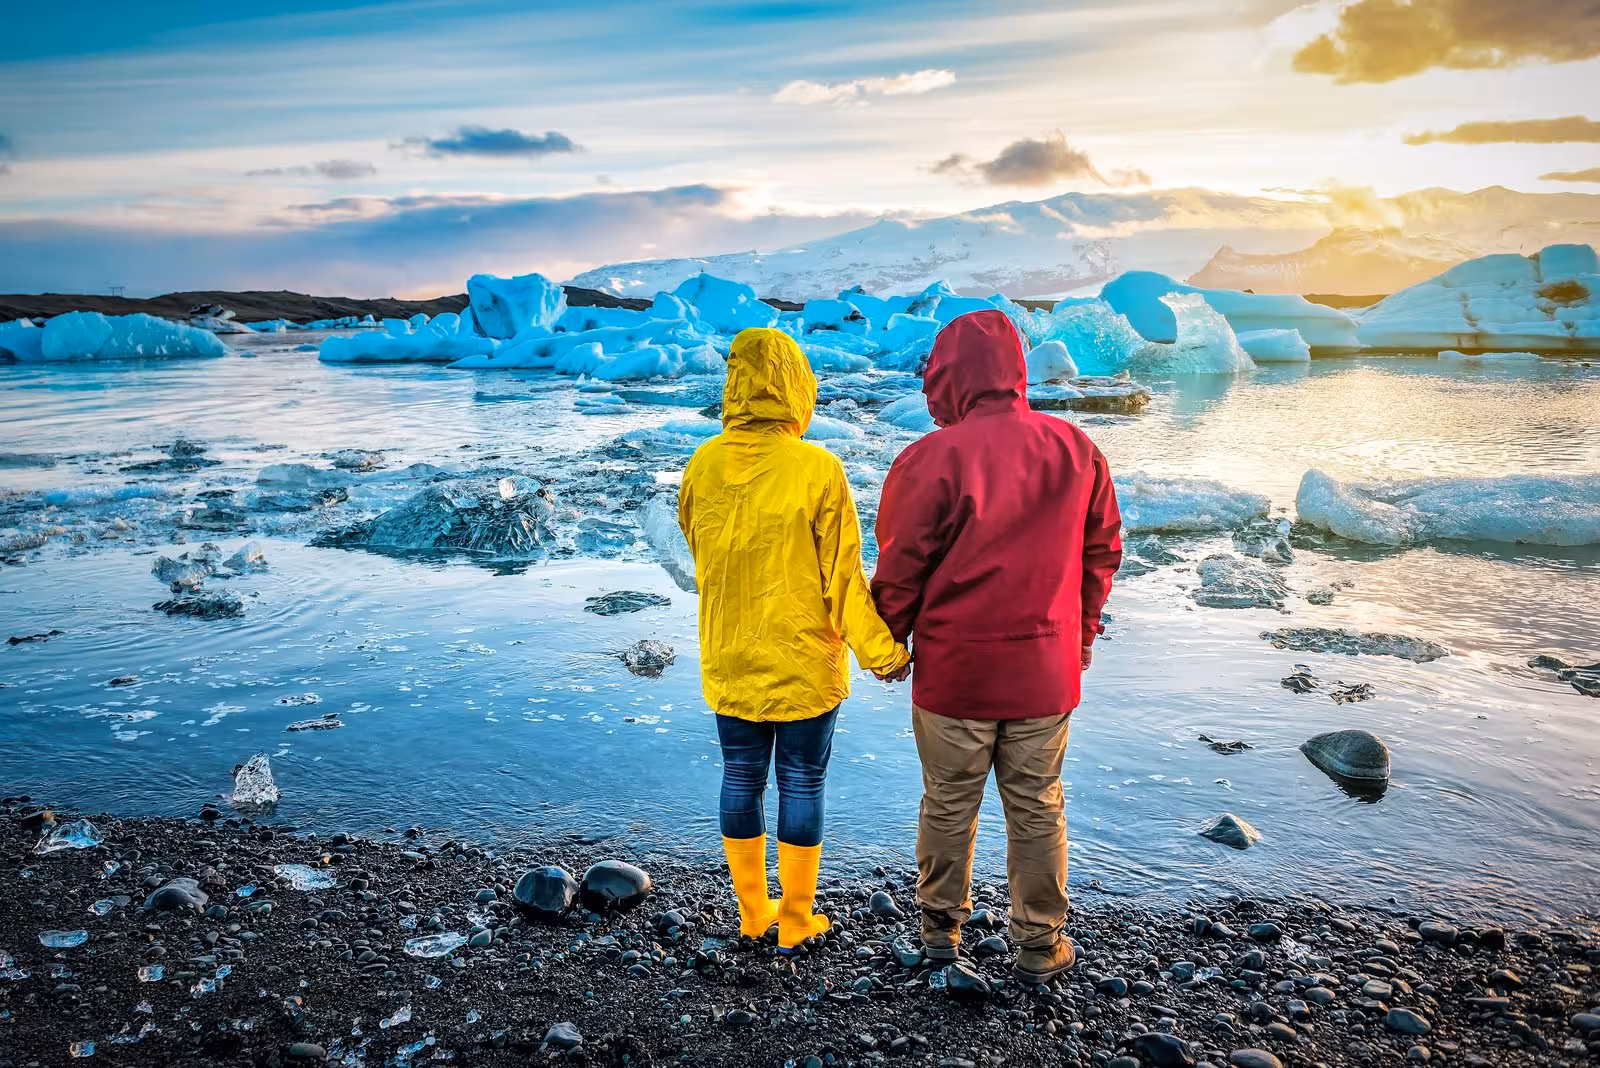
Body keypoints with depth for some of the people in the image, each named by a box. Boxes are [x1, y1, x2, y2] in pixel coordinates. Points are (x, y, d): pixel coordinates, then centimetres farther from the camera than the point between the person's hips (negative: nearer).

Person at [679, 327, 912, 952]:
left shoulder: (703, 466, -7)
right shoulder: (817, 469, -18)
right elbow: (843, 577, -14)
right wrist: (882, 653, -2)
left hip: (728, 662, 4)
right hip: (804, 665, -3)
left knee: (741, 781, 16)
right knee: (802, 786, 11)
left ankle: (752, 912, 32)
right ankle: (795, 922, 25)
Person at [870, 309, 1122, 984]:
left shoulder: (932, 458, -17)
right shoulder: (1076, 449, -3)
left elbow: (900, 569, -11)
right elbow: (1103, 550, 8)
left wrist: (889, 642, 6)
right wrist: (1082, 629, 21)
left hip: (953, 671, -3)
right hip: (1047, 670, 3)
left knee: (948, 806, 15)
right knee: (1037, 808, 16)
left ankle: (941, 927, 34)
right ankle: (1039, 947, 29)